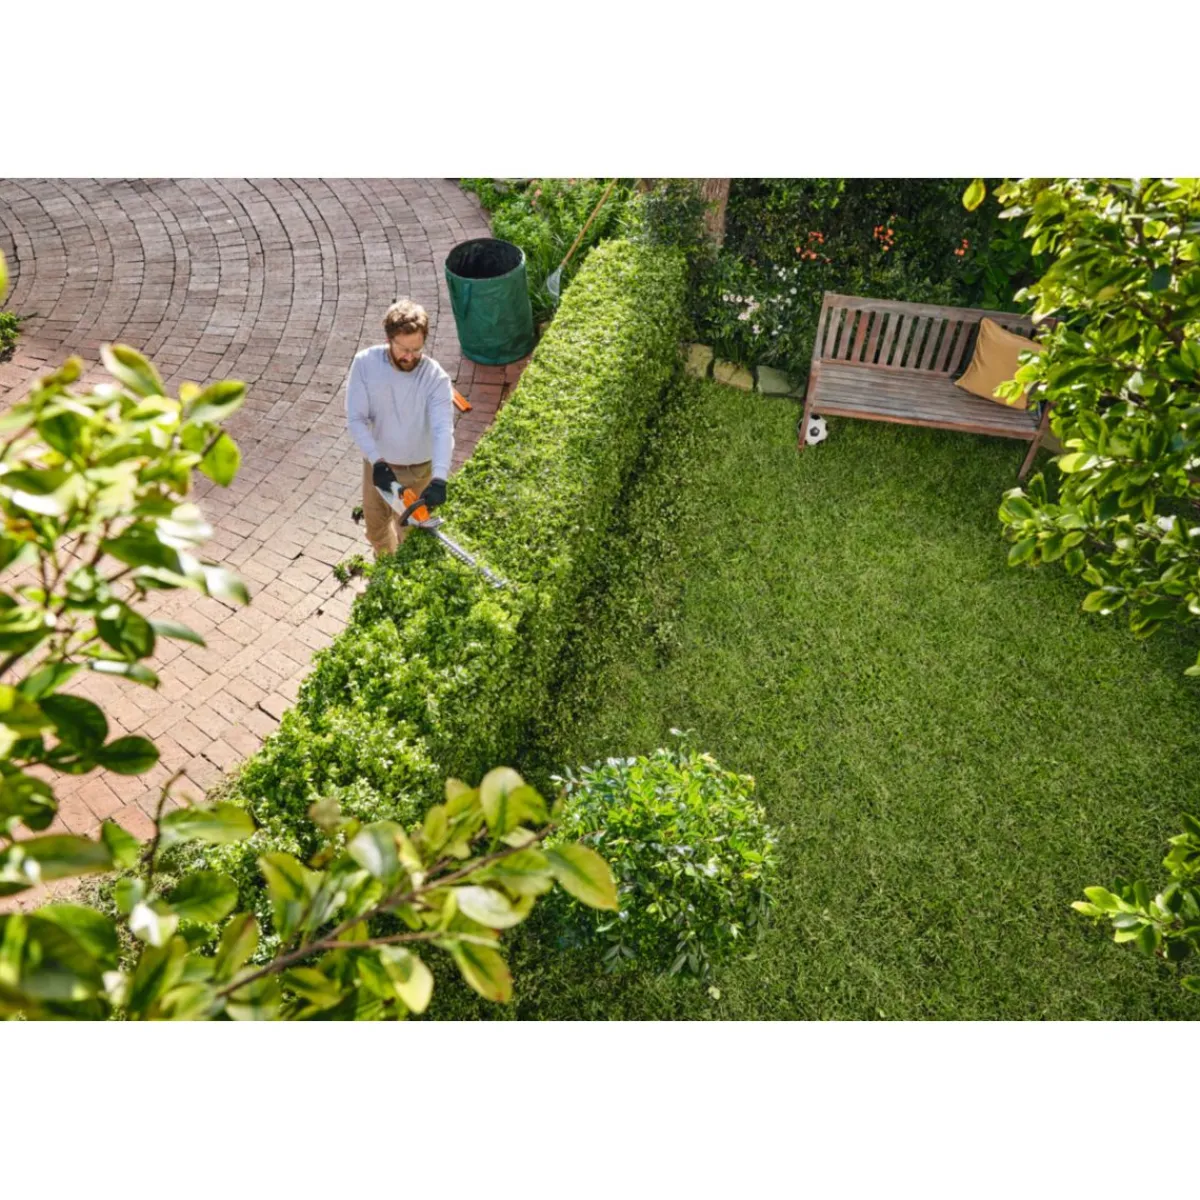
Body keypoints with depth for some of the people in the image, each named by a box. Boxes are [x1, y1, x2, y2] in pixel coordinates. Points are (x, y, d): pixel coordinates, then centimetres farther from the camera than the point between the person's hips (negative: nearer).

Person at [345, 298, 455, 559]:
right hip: (377, 463, 3)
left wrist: (440, 478, -48)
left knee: (409, 533, 12)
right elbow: (355, 418, -16)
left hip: (418, 469, -3)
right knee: (376, 527, 24)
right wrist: (377, 461, -29)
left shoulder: (436, 377, -23)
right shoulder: (365, 363, -16)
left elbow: (443, 429, -33)